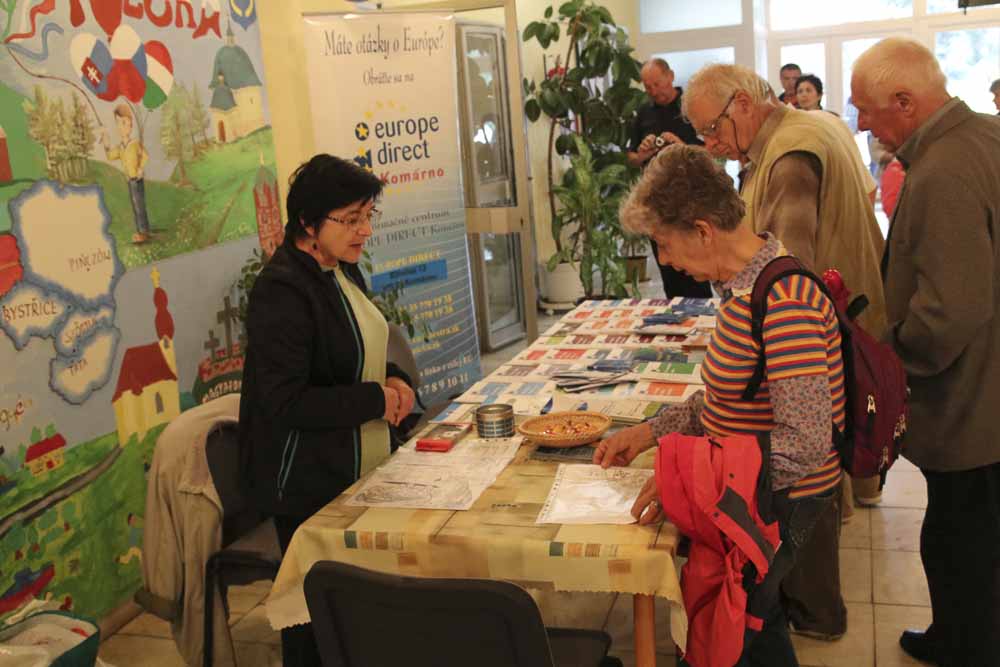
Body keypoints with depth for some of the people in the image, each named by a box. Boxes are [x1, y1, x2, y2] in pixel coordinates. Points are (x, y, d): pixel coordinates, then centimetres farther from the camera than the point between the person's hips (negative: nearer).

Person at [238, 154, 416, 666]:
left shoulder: (342, 270, 7)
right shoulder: (281, 292, -21)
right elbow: (284, 402, -25)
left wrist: (392, 379, 1)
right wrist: (376, 399, -19)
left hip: (361, 470, 8)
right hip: (309, 487, -8)